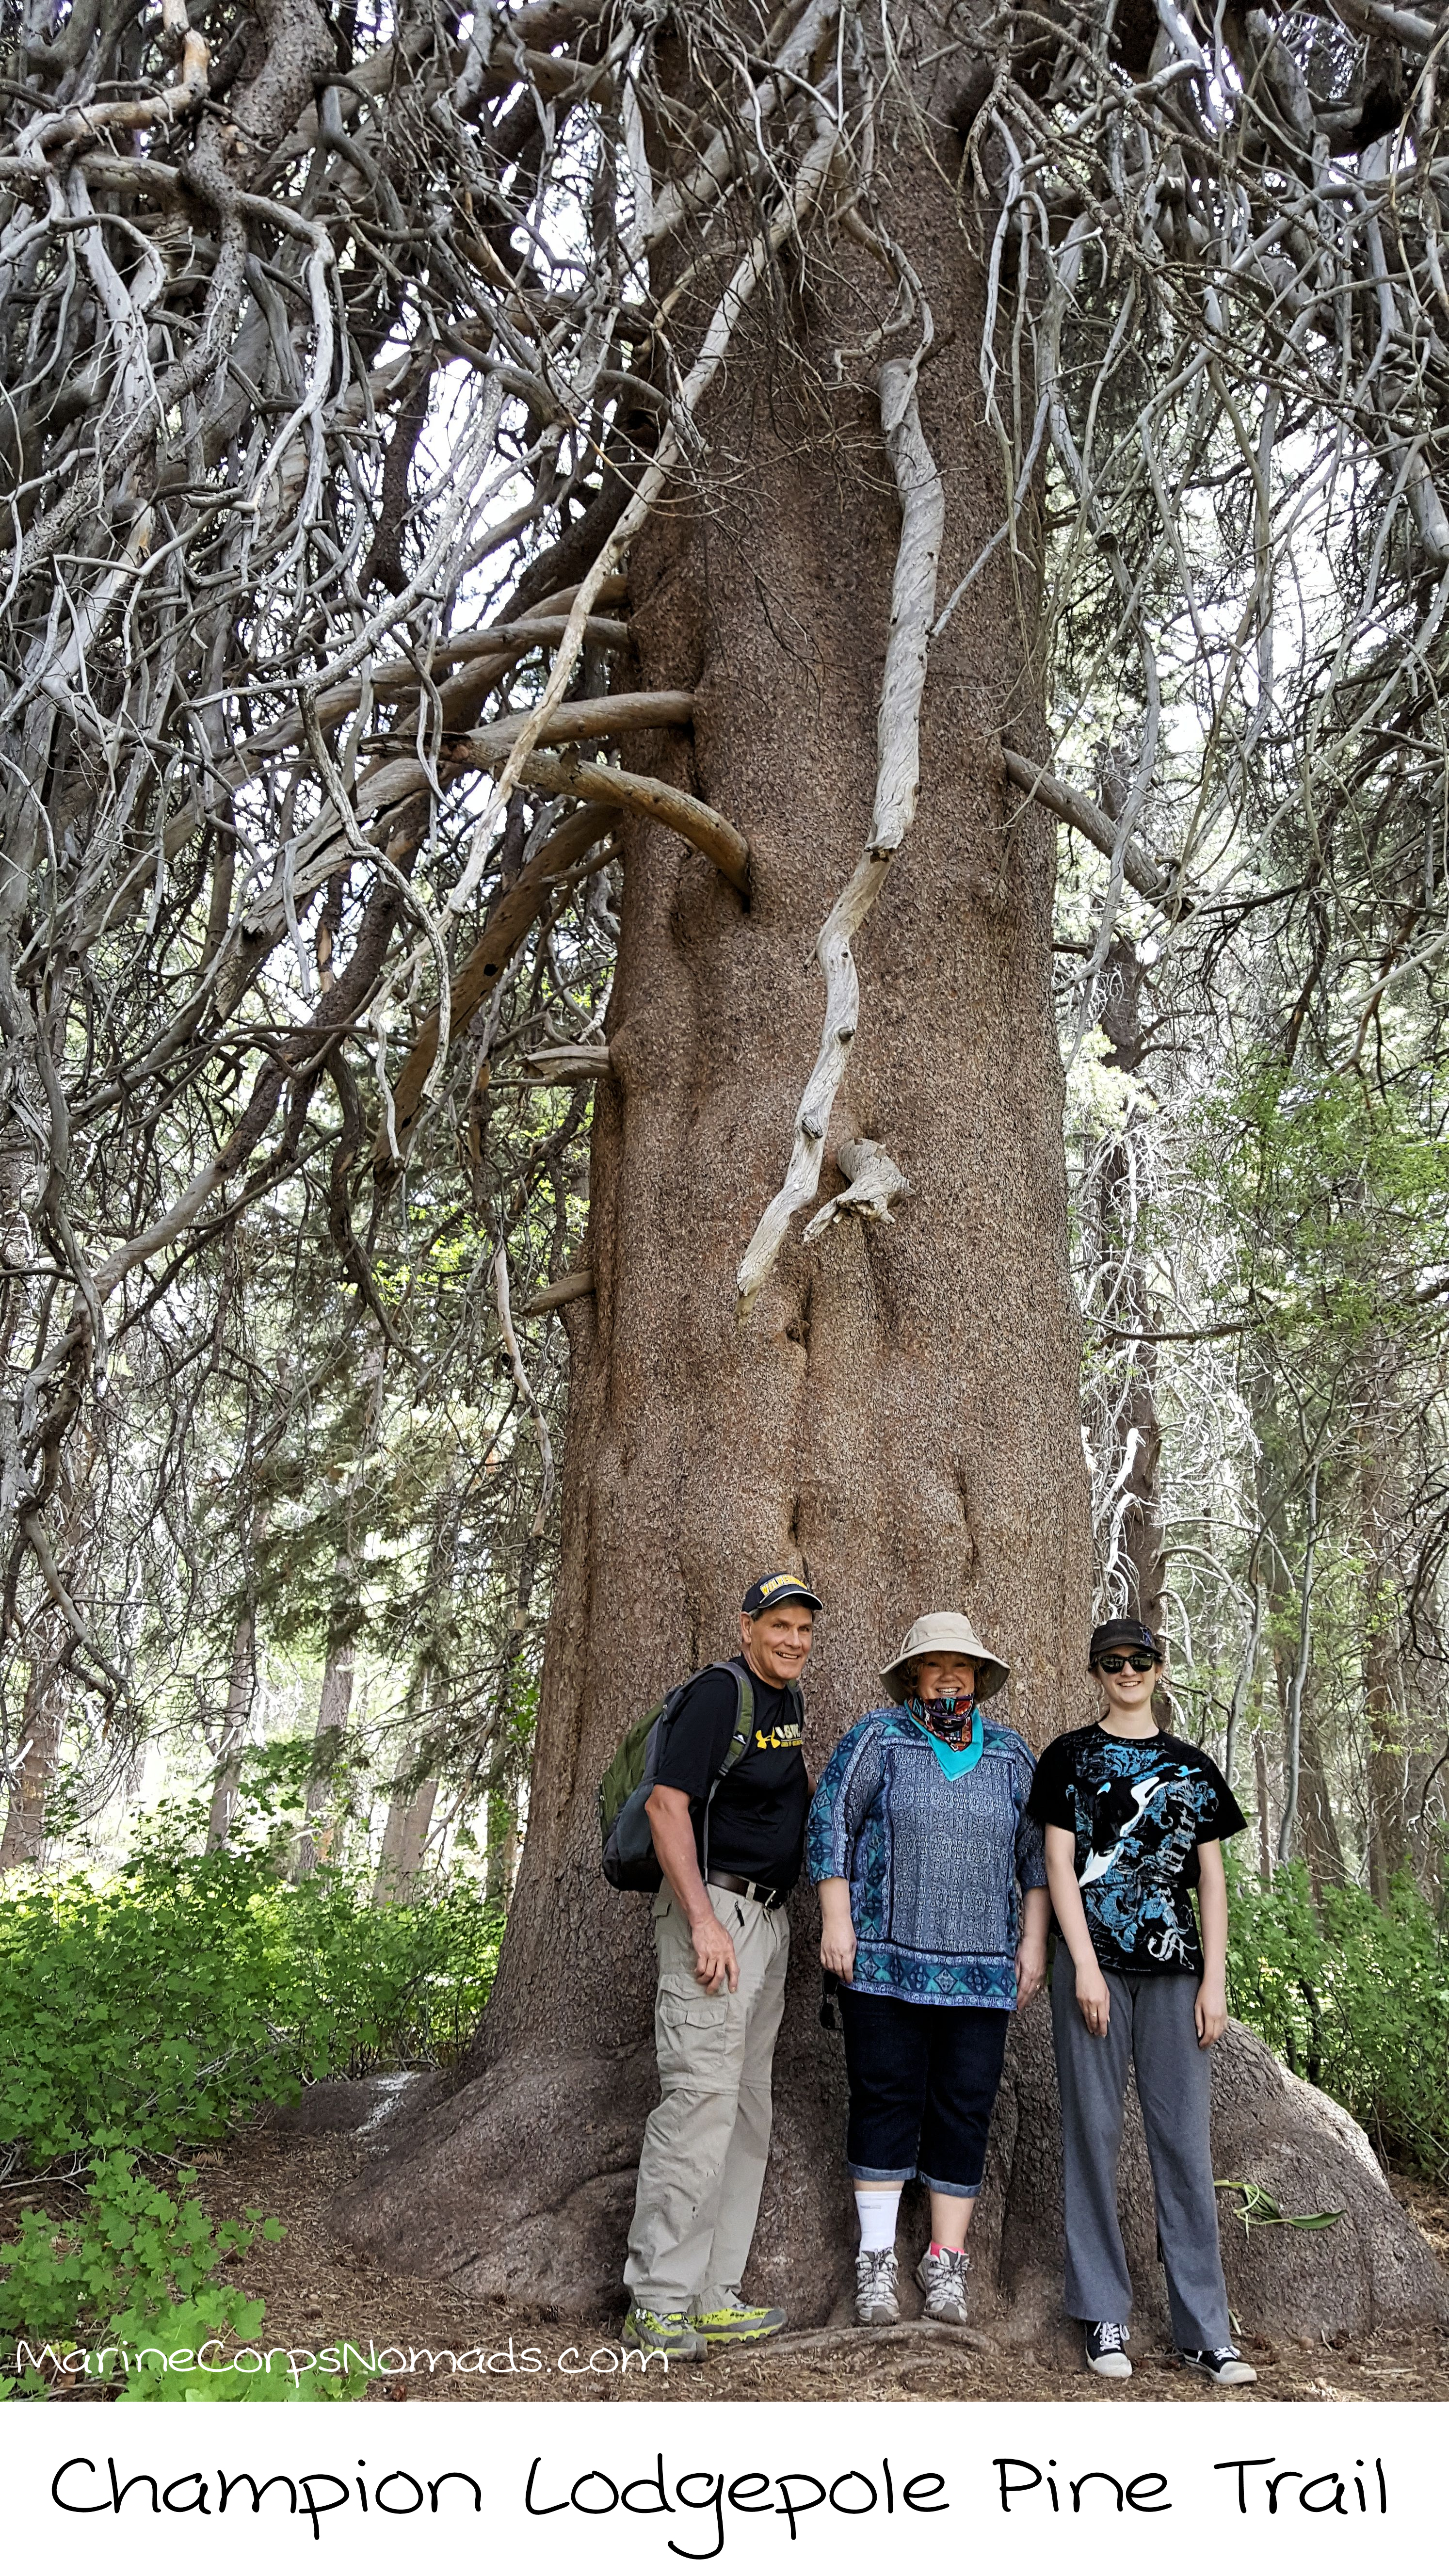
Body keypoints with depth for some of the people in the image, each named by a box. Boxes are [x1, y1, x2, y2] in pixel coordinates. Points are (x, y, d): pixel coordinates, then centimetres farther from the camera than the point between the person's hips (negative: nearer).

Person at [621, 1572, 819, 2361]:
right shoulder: (719, 1692, -13)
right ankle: (657, 2302, -3)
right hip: (714, 1907, -10)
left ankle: (713, 2296, 20)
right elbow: (666, 1804, -20)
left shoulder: (790, 1701, 14)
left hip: (768, 1917, 10)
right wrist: (704, 1922, -25)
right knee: (701, 2100, -11)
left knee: (748, 2112, 12)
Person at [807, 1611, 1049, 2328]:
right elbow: (830, 1822, -2)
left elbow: (1038, 1852, 14)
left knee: (965, 2108, 4)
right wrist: (836, 1922, -8)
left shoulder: (1010, 1754, 11)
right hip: (885, 1959, -2)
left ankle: (946, 2260, 17)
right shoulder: (878, 1737, 1)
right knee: (885, 2099, 1)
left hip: (981, 1969, 3)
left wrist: (1034, 1940, 6)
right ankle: (876, 2258, 12)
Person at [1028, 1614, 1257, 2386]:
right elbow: (1059, 1865, -1)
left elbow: (1212, 1880, 11)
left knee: (1185, 2140, 2)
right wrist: (1085, 1966, -9)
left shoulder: (1193, 1767, 13)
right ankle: (1104, 2318, 12)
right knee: (1093, 2133, 2)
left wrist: (1214, 1981, 3)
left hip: (1175, 1967, 2)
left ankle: (1205, 2328, 10)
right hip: (1094, 1961, -2)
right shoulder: (1070, 1757, 5)